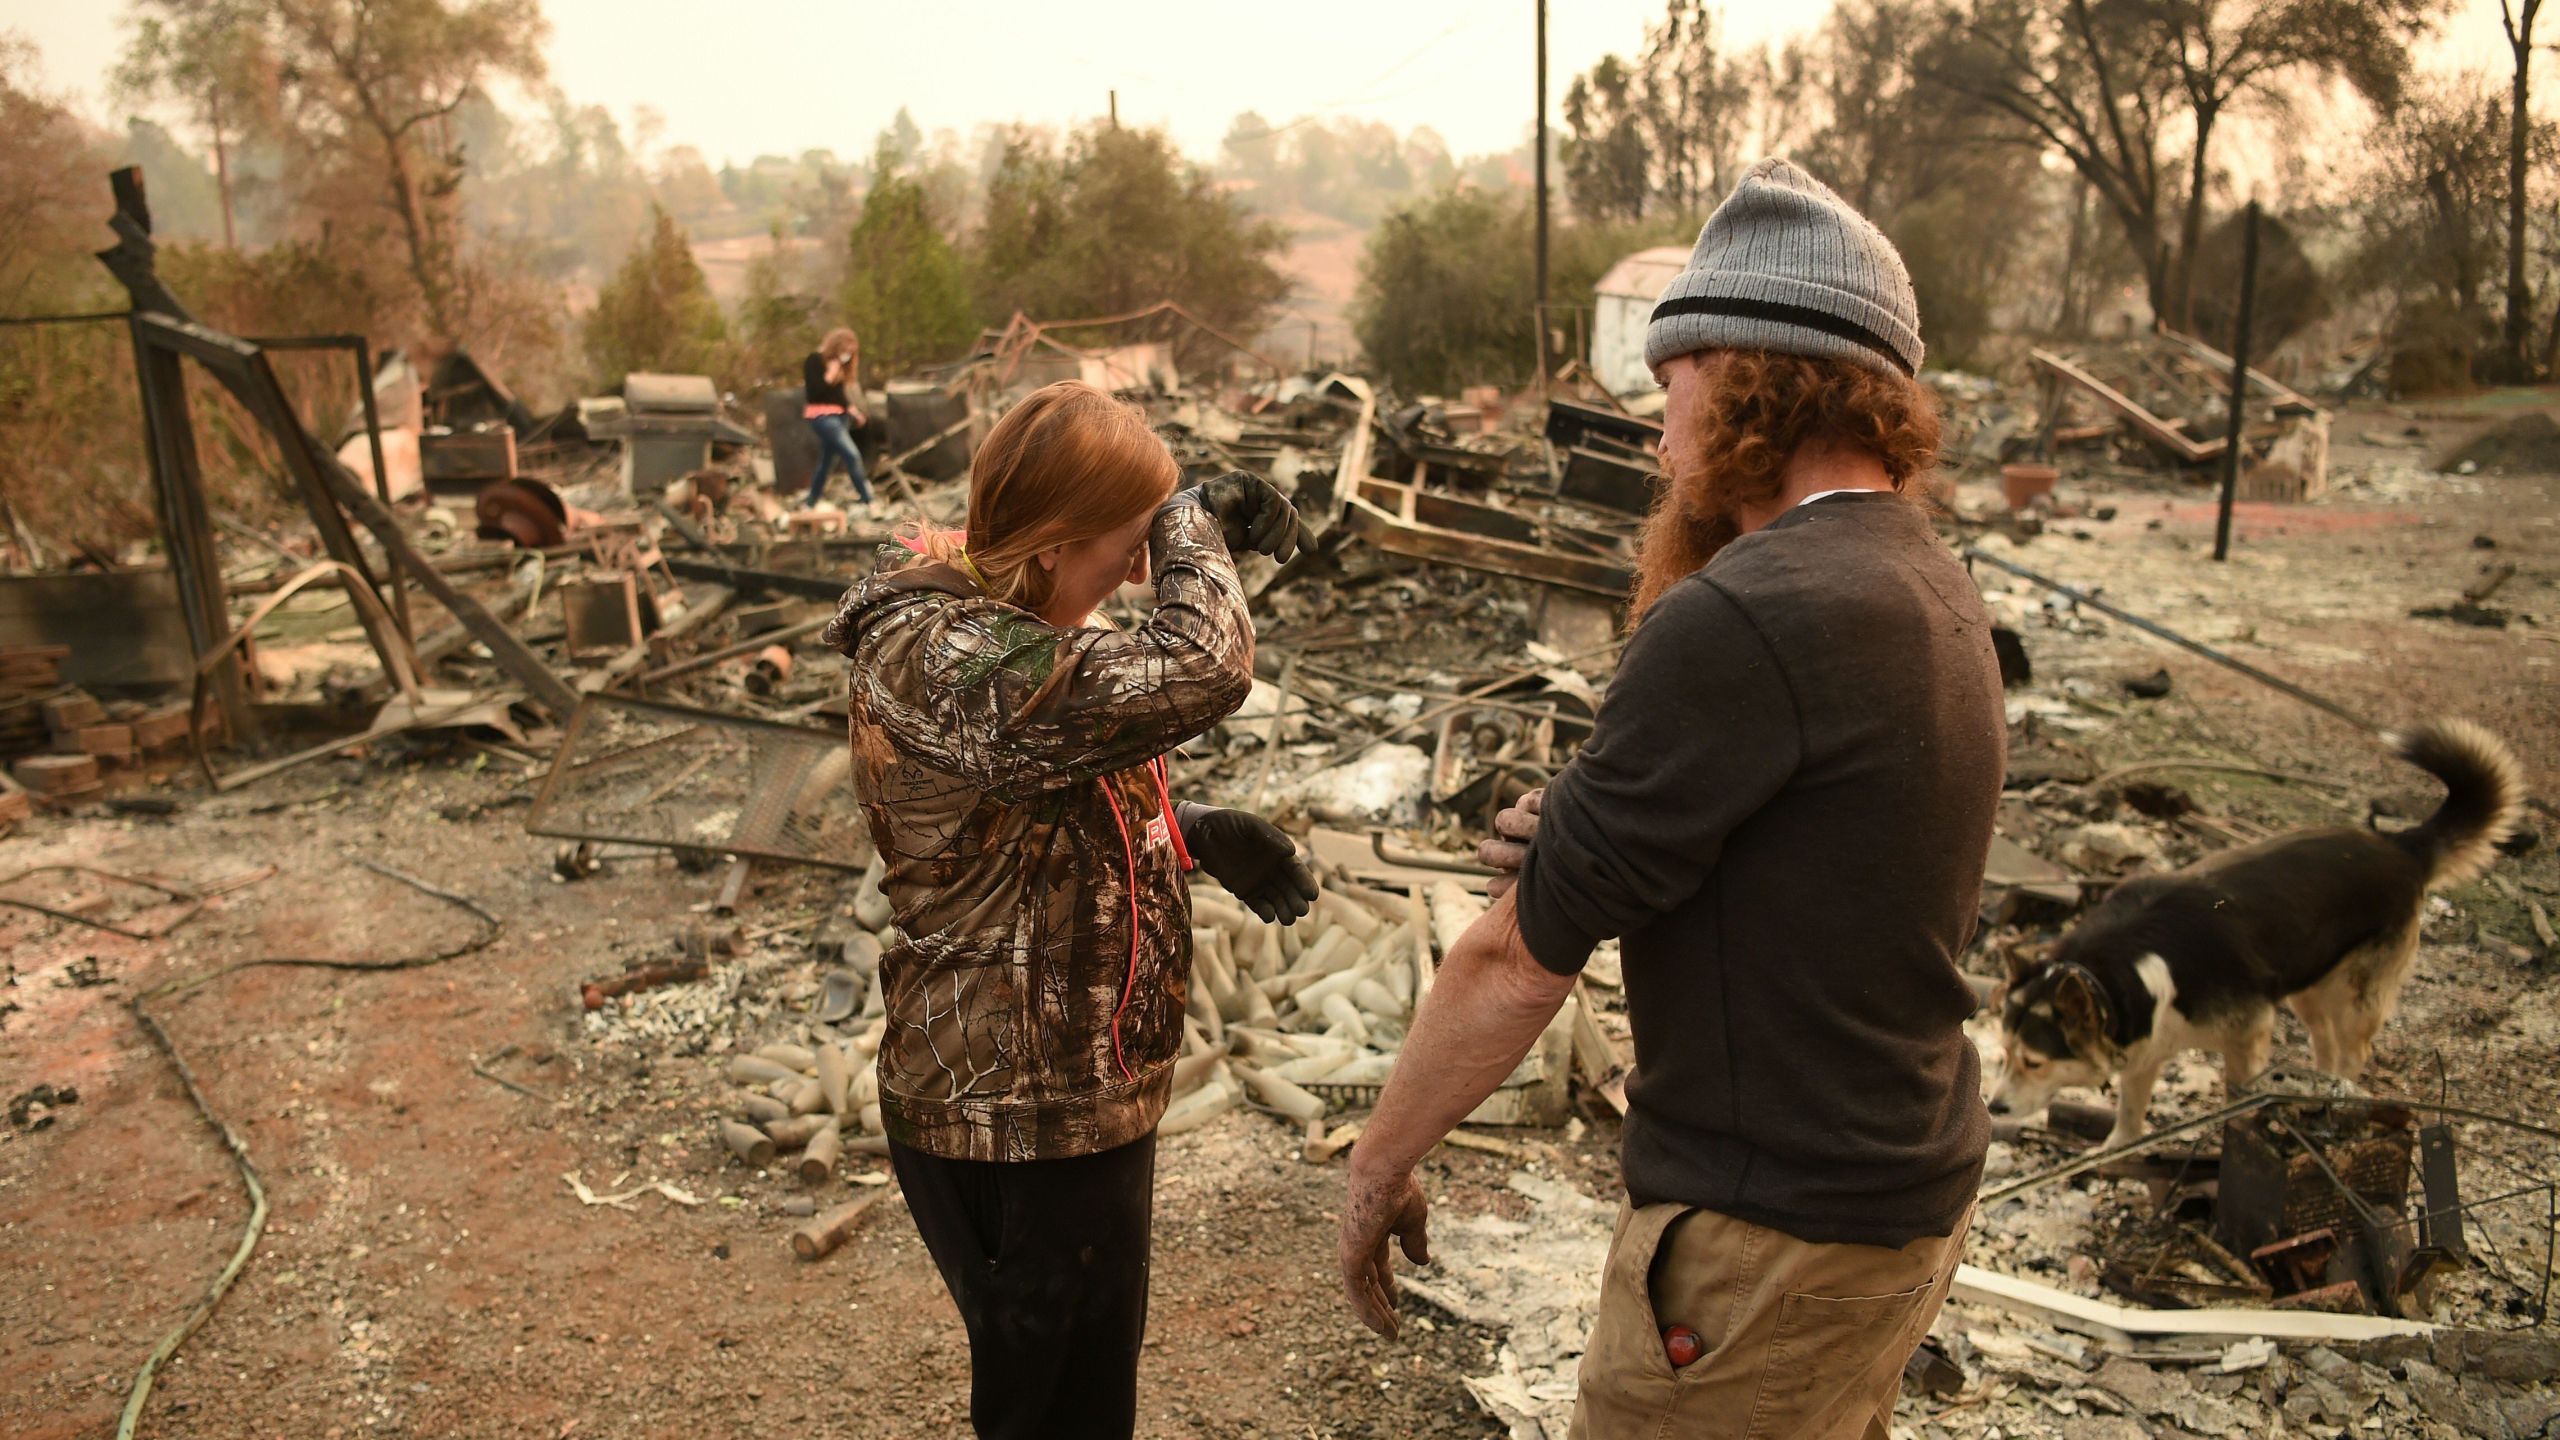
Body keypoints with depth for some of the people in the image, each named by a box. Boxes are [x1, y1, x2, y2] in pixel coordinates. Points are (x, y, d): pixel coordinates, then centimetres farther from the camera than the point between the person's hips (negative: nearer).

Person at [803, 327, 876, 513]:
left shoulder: (839, 363, 15)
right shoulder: (815, 360, -10)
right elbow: (814, 391, -18)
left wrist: (853, 410, 11)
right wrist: (830, 374, -21)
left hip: (839, 416, 9)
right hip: (821, 416, -9)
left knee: (826, 461, 12)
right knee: (852, 455, -17)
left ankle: (809, 504, 23)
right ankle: (869, 502, -14)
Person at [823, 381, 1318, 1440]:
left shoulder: (986, 622, 6)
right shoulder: (946, 661, -28)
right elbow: (1201, 674, -39)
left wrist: (1198, 833, 3)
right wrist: (1192, 529, -19)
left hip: (1070, 1097, 10)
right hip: (1026, 1126, -10)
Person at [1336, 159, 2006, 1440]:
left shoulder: (1741, 621, -25)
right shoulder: (1934, 591, 5)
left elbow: (1519, 960, -19)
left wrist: (1377, 1162, -5)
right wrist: (1582, 845, -8)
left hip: (1772, 1239, -9)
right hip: (1905, 1196, 9)